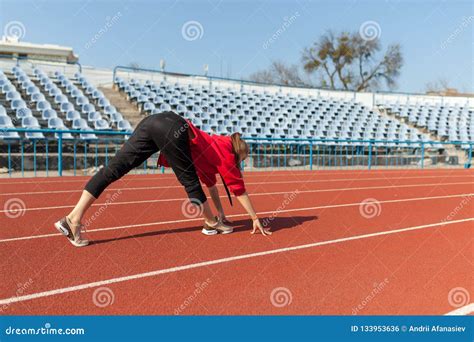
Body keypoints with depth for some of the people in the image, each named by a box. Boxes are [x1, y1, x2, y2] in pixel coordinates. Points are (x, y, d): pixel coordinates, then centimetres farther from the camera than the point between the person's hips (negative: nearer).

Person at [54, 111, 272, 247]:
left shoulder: (217, 146, 34)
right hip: (173, 129, -7)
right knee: (190, 182, 8)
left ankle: (74, 218, -6)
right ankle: (212, 224, 23)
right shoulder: (227, 154, 15)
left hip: (153, 122, 8)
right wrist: (255, 218, 25)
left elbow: (210, 182, 40)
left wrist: (221, 213, 45)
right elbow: (239, 189, 16)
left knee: (113, 169, -4)